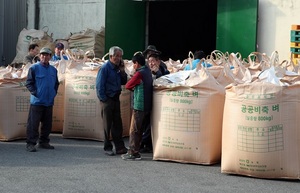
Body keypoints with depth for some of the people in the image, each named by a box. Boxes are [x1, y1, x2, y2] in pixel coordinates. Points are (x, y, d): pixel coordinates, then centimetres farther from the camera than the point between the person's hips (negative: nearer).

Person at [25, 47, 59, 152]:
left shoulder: (53, 70, 12)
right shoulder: (34, 68, -4)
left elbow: (56, 83, 24)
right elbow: (28, 83, -3)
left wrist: (54, 92, 11)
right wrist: (35, 93, -10)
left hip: (49, 102, 6)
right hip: (37, 101, -5)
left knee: (47, 124, 10)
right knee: (33, 123, -6)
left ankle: (44, 142, 22)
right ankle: (30, 143, -1)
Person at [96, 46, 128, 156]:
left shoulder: (117, 68, 11)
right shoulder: (105, 68, -12)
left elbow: (123, 82, 15)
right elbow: (99, 85, -14)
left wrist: (122, 71, 1)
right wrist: (103, 99, -15)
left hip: (115, 99, 7)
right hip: (107, 99, -7)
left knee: (117, 124, 8)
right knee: (107, 124, 2)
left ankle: (119, 147, 13)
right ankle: (107, 148, 10)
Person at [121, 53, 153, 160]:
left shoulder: (139, 73, -14)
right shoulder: (148, 72, 11)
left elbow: (128, 86, -9)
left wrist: (133, 88, 9)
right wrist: (136, 88, 5)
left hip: (139, 106, -9)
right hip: (147, 106, 9)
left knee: (134, 130, -3)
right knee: (140, 130, 13)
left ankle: (134, 153, -3)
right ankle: (134, 151, 19)